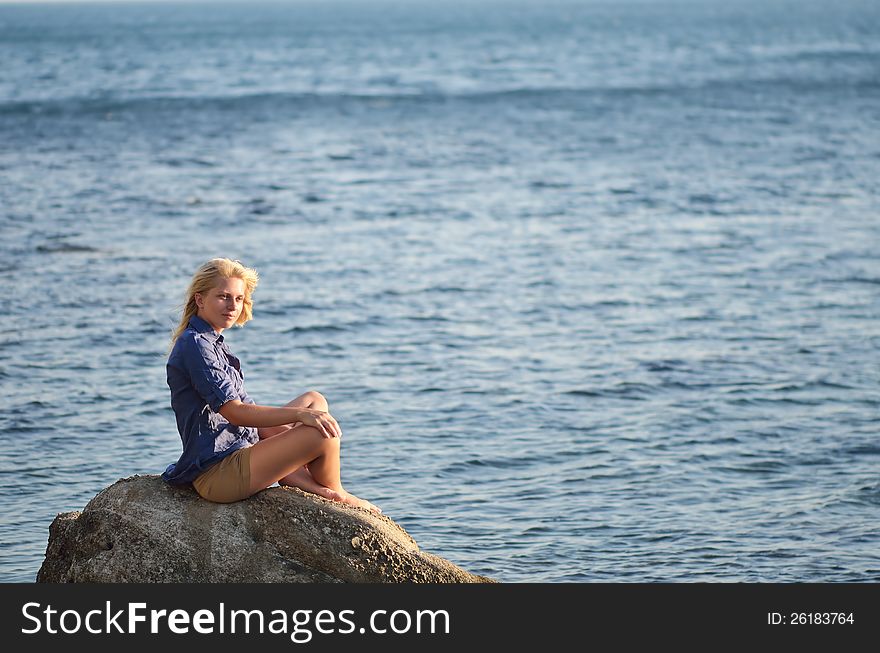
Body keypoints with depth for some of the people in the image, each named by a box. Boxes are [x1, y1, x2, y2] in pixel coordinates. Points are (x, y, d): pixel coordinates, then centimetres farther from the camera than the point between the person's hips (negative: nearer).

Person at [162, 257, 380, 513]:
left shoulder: (214, 343, 19)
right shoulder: (194, 345, -14)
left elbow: (247, 409, 18)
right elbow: (235, 412, -21)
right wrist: (300, 415, -23)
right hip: (215, 472, -11)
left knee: (315, 400, 15)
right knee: (323, 434, -19)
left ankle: (313, 486, -3)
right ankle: (336, 495, 12)